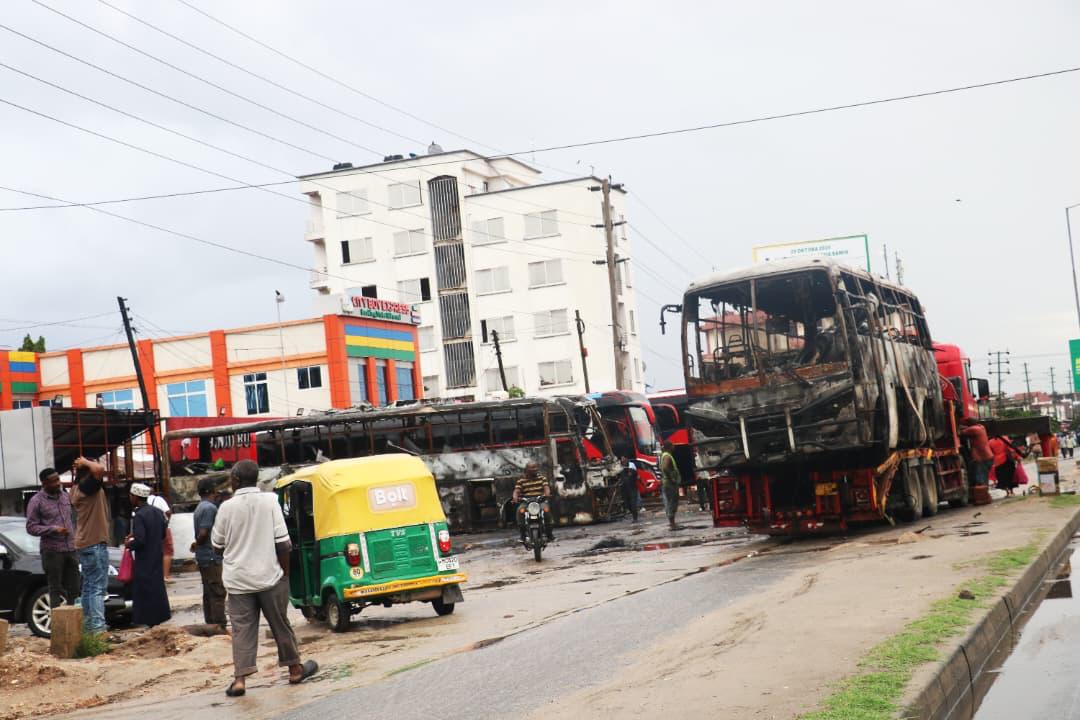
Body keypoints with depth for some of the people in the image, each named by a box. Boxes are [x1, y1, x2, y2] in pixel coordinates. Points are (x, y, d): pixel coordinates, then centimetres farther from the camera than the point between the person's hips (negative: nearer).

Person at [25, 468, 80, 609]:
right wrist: (53, 529, -19)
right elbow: (31, 527, -8)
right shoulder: (36, 501, -5)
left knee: (73, 589, 8)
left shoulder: (65, 496, 12)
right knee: (56, 589, -3)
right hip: (52, 550, -5)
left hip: (70, 549, 5)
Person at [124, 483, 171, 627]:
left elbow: (139, 540, -24)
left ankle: (148, 620, 0)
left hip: (144, 561, -8)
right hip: (157, 557, 8)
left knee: (144, 590, -1)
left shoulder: (139, 516, -18)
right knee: (158, 587, 16)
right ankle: (161, 615, 21)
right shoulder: (158, 512, 7)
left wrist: (129, 544, -4)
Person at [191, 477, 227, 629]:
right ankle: (220, 627, -9)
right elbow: (204, 533, -21)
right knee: (218, 593, -8)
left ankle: (211, 626, 17)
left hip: (203, 557, 10)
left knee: (209, 594, 13)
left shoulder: (200, 508, 16)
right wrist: (197, 545, -5)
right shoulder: (210, 508, -16)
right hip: (212, 557, -10)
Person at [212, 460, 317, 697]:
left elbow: (217, 546, 5)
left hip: (238, 579, 0)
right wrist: (285, 571, 2)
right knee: (280, 624, 13)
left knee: (242, 628, 3)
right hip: (269, 576, 0)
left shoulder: (227, 507, -6)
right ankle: (295, 669, 25)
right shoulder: (270, 501, -7)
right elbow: (283, 543, -9)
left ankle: (240, 679, -6)